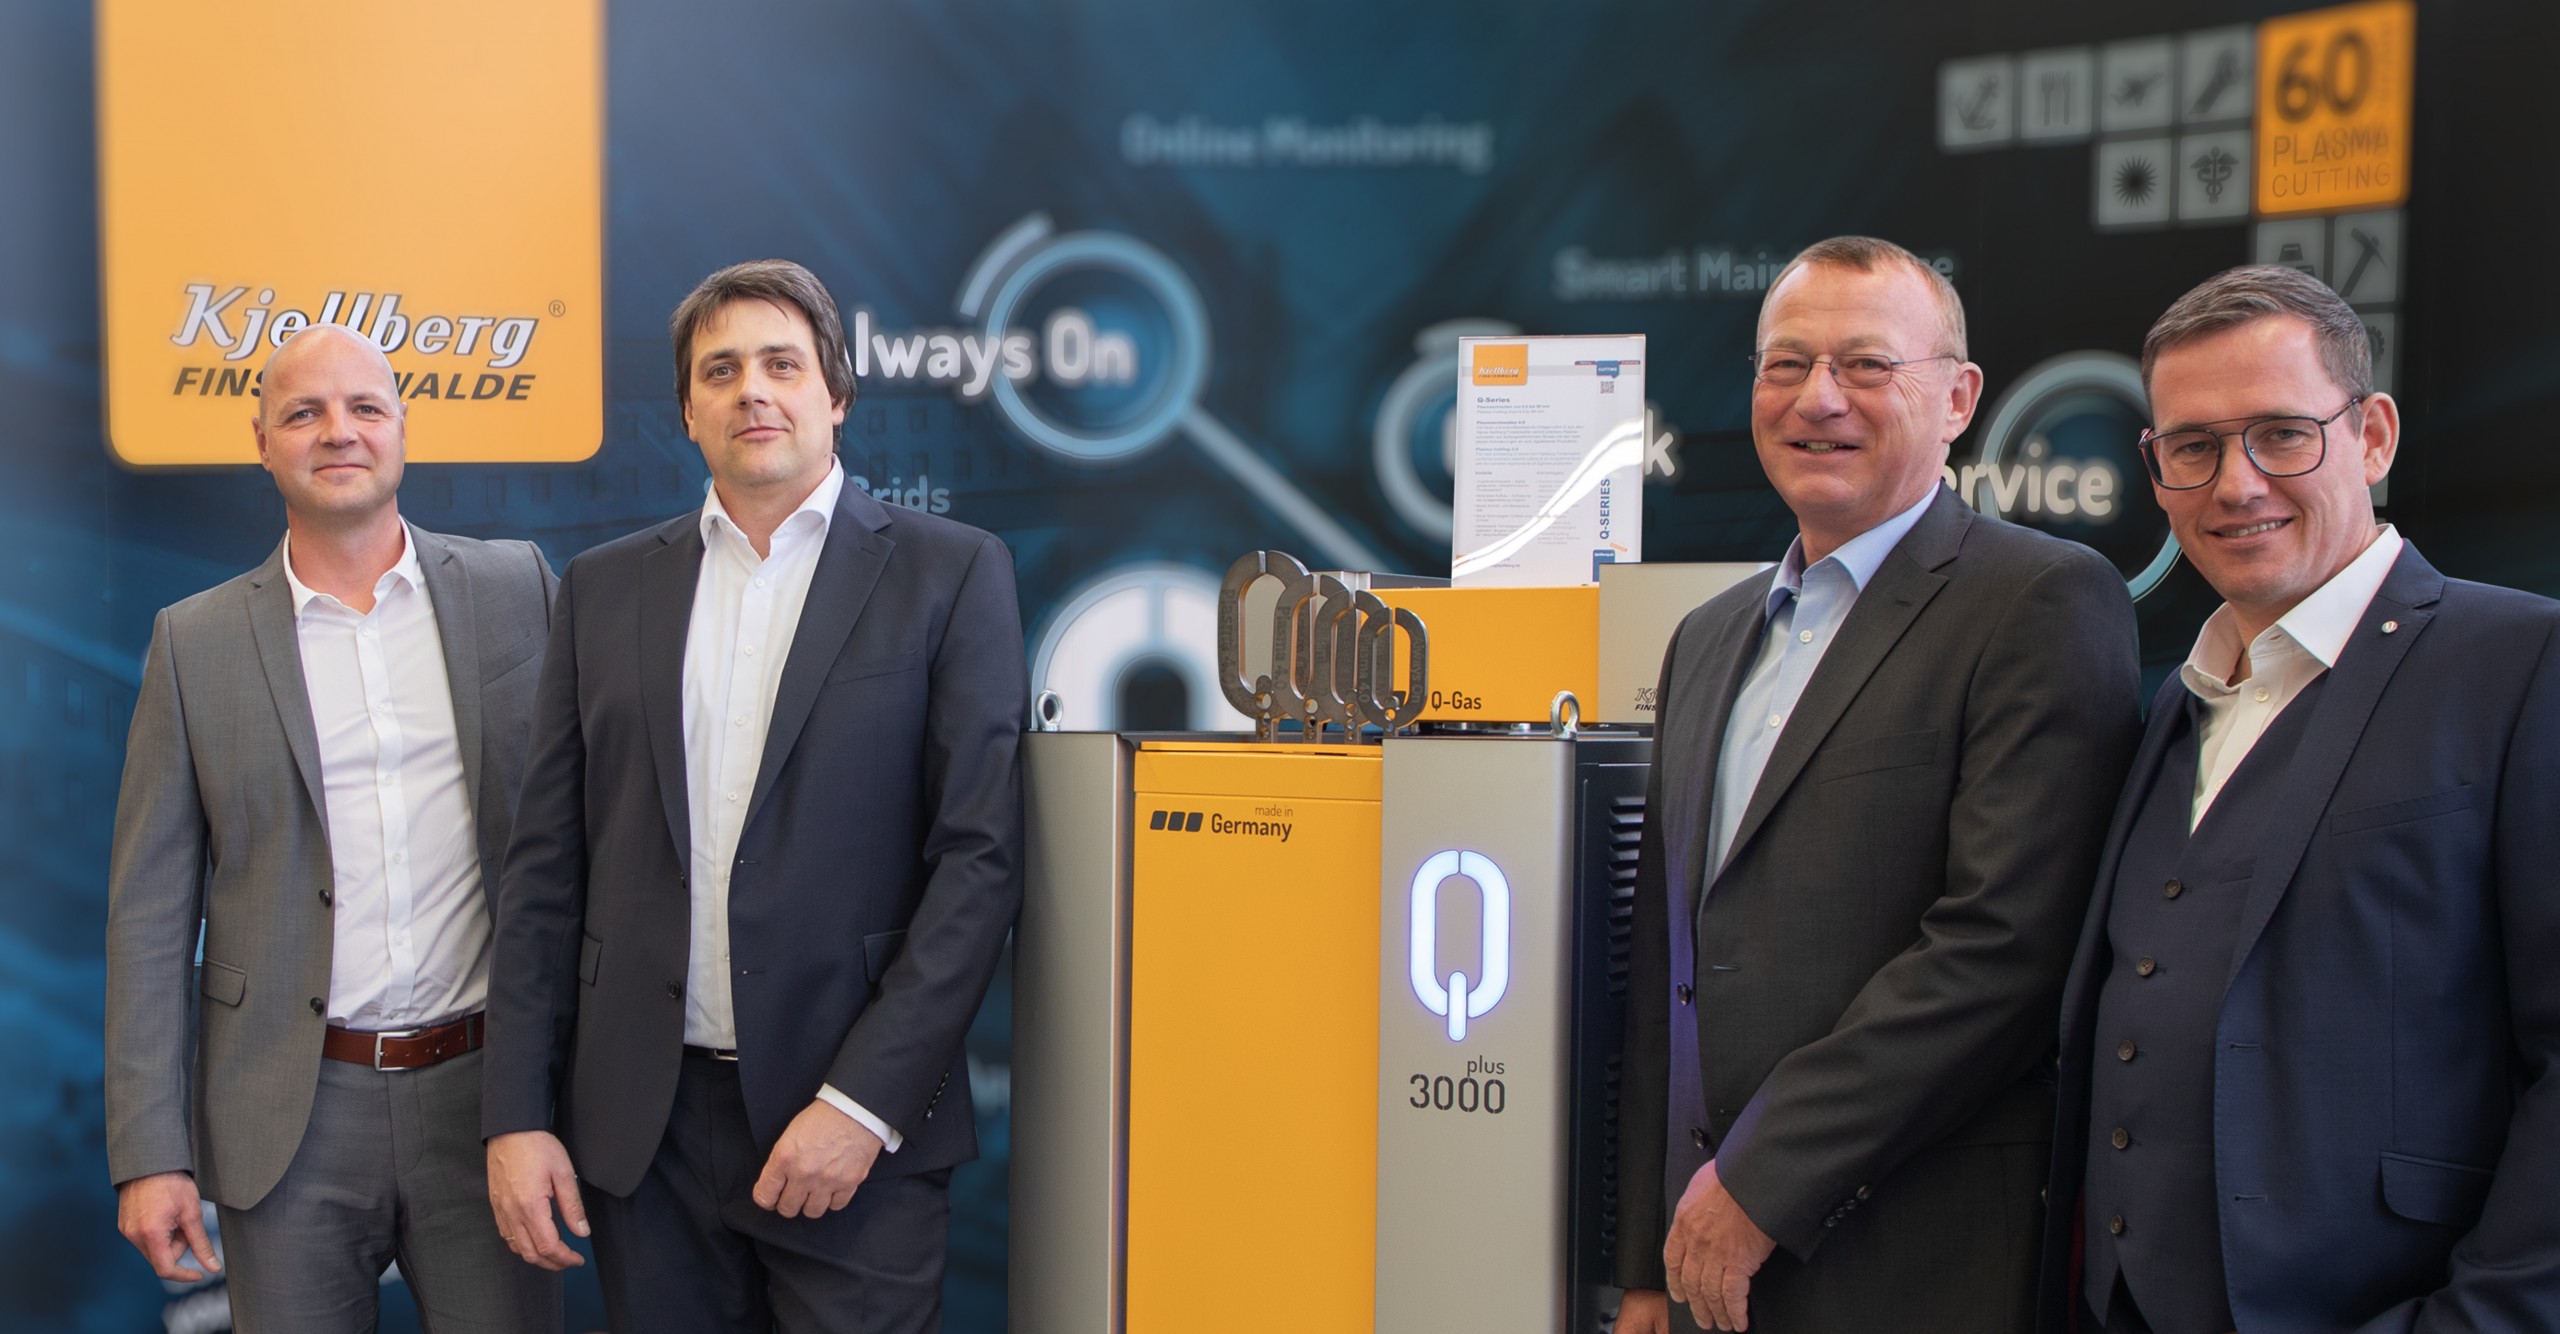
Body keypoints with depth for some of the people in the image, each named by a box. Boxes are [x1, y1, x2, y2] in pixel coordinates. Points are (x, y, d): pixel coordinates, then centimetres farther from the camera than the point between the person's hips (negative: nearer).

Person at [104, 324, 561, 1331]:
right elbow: (151, 914, 3)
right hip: (290, 1119, 0)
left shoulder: (515, 587, 3)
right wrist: (149, 1153, -2)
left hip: (483, 1092, 0)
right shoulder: (196, 642, 3)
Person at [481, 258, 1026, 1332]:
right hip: (640, 1122, 3)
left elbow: (982, 855, -7)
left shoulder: (950, 574, -1)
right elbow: (546, 867, 9)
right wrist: (517, 1115, 3)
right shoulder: (604, 588, 10)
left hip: (851, 1122, -3)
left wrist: (865, 1103, -13)